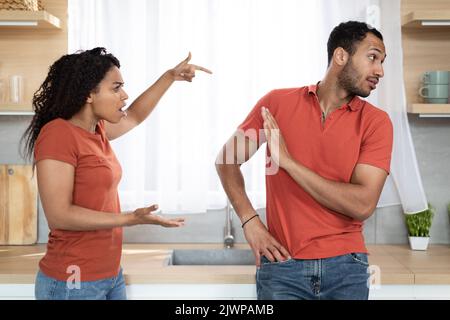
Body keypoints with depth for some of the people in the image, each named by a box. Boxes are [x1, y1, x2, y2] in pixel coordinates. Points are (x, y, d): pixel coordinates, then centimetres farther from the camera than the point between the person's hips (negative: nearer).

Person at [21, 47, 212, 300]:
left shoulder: (97, 131, 8)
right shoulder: (58, 134, -17)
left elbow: (135, 116, 28)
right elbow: (59, 215, -22)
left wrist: (171, 76, 25)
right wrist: (131, 219, -23)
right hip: (73, 282, -8)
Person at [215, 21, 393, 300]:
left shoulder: (376, 121, -4)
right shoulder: (277, 103, -1)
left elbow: (363, 205, -14)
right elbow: (227, 159, 7)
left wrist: (287, 161, -16)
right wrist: (250, 221, -6)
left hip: (346, 267, 1)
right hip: (281, 264, 0)